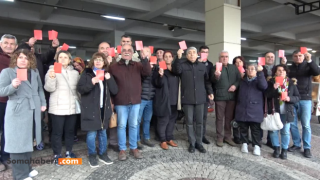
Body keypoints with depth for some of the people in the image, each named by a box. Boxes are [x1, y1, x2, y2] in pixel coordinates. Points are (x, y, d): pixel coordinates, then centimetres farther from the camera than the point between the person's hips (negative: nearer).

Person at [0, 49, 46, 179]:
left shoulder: (35, 72, 12)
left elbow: (40, 88, 17)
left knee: (28, 141, 15)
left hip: (33, 112, 5)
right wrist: (12, 86, -27)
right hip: (17, 112, -5)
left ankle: (26, 169, 30)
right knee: (18, 142, 0)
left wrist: (43, 103, 8)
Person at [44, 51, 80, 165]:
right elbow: (49, 88, -9)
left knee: (70, 131, 12)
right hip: (58, 107, -4)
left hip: (72, 107, 4)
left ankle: (69, 152, 26)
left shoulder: (75, 72, 11)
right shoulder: (52, 70, 0)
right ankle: (57, 155, 15)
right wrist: (51, 78, -27)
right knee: (57, 132, 3)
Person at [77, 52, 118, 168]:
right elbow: (80, 89, -11)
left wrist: (109, 79, -11)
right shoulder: (87, 74, -1)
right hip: (91, 108, -4)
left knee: (103, 132, 13)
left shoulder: (107, 75, 10)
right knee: (92, 134, 1)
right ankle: (92, 156, 18)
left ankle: (103, 154, 28)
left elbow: (115, 91, 1)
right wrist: (92, 82, -25)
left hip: (104, 108, 4)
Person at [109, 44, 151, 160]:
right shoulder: (114, 67, 1)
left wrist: (144, 59, -22)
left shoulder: (138, 65, 8)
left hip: (135, 101, 2)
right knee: (121, 125, 6)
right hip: (121, 102, -2)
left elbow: (148, 72, -10)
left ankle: (133, 148, 24)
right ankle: (122, 149, 19)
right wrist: (110, 101, -7)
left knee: (133, 125, 11)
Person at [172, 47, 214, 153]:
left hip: (200, 98, 2)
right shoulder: (182, 65, 2)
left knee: (199, 122, 8)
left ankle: (199, 143, 20)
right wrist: (178, 58, -29)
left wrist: (210, 92, 6)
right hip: (187, 98, -2)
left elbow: (207, 81, 15)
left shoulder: (202, 66, 11)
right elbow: (176, 70, -20)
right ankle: (192, 143, 18)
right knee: (189, 122, 6)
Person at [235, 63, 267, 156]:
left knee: (255, 129, 2)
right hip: (242, 109, 3)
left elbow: (264, 86, -18)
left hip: (254, 109, -3)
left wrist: (260, 72, -23)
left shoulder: (259, 80, 4)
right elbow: (239, 93, 17)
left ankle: (256, 145, 12)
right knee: (243, 128, 9)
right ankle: (244, 143, 21)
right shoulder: (242, 80, 17)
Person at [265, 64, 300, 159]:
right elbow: (266, 95, -4)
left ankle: (284, 150, 21)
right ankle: (276, 148, 23)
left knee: (285, 131, 7)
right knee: (273, 130, 6)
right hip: (274, 111, 0)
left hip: (286, 112, 0)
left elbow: (298, 97, 5)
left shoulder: (292, 83, 3)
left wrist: (290, 98, -15)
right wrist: (274, 88, -19)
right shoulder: (271, 82, 0)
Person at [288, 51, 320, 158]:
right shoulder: (290, 68, 10)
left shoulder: (308, 66, 4)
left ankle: (307, 148, 11)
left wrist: (310, 60, -26)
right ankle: (296, 144, 20)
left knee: (306, 124, 1)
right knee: (292, 123, 6)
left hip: (305, 99, -2)